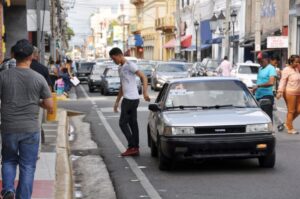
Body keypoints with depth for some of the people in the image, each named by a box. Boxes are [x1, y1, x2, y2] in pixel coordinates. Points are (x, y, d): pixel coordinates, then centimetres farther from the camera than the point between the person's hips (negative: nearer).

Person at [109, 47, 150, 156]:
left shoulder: (130, 65, -9)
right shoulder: (120, 68, 19)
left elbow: (144, 77, -15)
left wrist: (145, 92, -26)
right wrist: (117, 101, 25)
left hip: (131, 99, -9)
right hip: (127, 99, 9)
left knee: (123, 123, -6)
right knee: (133, 123, 8)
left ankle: (132, 147, -5)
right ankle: (135, 148, 10)